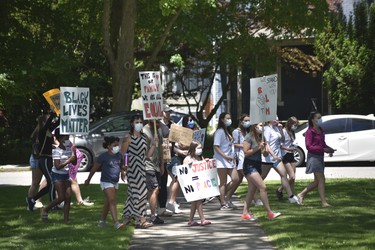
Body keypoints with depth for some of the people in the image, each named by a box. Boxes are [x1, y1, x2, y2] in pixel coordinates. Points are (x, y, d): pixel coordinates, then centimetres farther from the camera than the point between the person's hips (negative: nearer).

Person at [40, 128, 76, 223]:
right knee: (61, 197, -10)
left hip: (66, 175, 7)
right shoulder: (56, 151, -16)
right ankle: (45, 210, 10)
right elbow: (58, 166, -24)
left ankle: (66, 219, 4)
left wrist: (74, 153, -6)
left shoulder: (69, 149, 4)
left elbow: (74, 162, 9)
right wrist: (69, 160, -27)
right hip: (57, 175, -7)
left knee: (68, 197, -1)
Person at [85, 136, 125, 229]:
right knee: (112, 201, -16)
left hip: (115, 182, 7)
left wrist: (122, 172, 6)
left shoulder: (119, 155, 4)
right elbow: (94, 169, -3)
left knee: (108, 203, 14)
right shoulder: (103, 156, -13)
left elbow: (121, 165, 25)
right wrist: (88, 179, 5)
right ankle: (116, 223, -23)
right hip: (106, 182, -7)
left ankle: (102, 221, 26)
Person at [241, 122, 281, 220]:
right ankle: (269, 212, -16)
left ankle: (245, 212, 11)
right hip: (250, 165, -8)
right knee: (262, 187, -16)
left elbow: (265, 154, 15)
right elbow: (246, 152, -15)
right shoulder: (249, 137, -9)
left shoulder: (261, 136, 12)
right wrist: (258, 148, -16)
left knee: (252, 190, 7)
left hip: (258, 165, 8)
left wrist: (265, 150, -7)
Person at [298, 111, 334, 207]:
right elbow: (309, 146, -17)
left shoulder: (321, 131, 13)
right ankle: (324, 202, -9)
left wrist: (329, 149, 2)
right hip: (313, 156, -9)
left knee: (317, 181, 12)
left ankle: (301, 194, 24)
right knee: (321, 179, -11)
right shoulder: (310, 132, -11)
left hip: (320, 157, 9)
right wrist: (323, 149, -24)